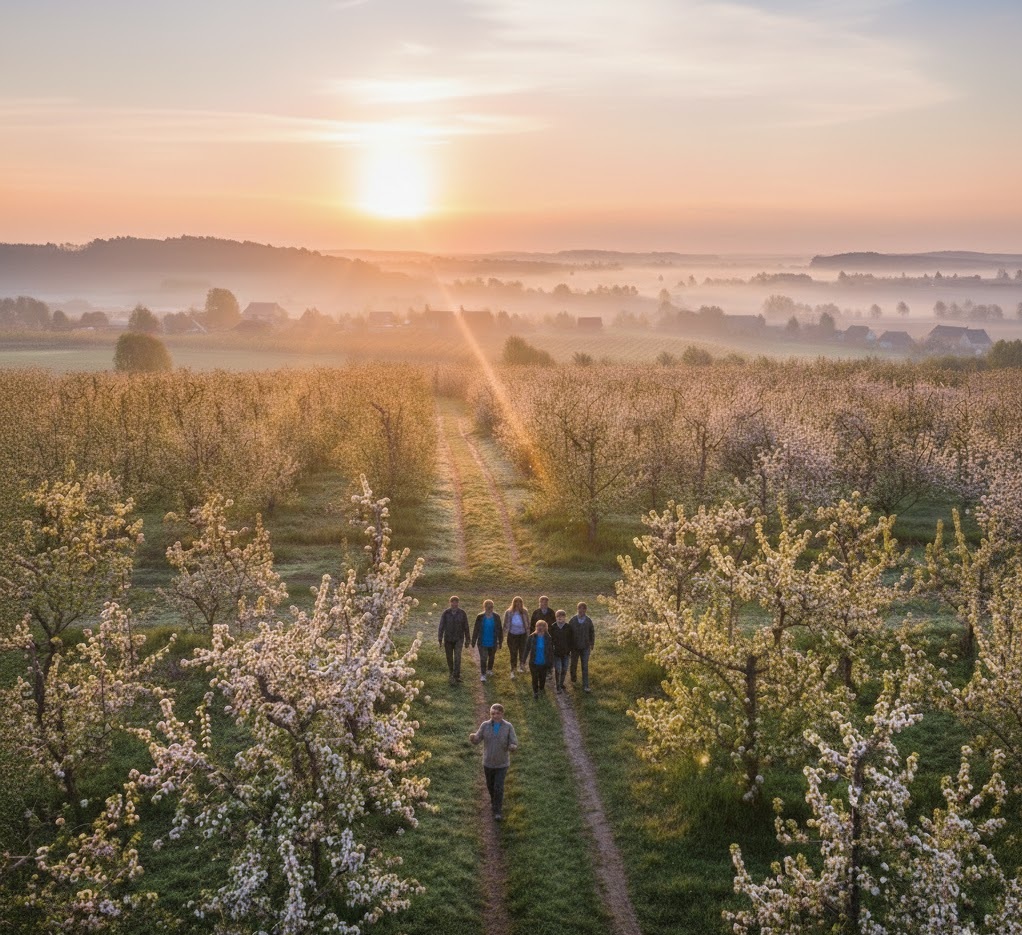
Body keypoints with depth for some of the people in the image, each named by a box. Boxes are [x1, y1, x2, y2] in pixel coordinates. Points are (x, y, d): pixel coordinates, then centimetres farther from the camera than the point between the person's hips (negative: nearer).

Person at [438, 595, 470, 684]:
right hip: (448, 639, 1)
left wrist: (467, 640, 4)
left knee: (457, 657, -15)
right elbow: (441, 627, -8)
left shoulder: (462, 613, -8)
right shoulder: (445, 613, -9)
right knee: (449, 657, 11)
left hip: (459, 639, -1)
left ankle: (456, 676, -14)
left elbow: (466, 627, 0)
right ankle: (451, 672, 34)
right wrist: (440, 639, -15)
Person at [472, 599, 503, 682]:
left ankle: (489, 670, 42)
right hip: (482, 642, -2)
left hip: (493, 642, 2)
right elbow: (476, 629, -2)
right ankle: (483, 675, -1)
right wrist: (473, 641, 0)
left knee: (491, 657, 19)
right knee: (483, 658, -8)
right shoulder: (480, 617, -9)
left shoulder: (496, 617, -6)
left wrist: (500, 642, 3)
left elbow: (499, 630, 1)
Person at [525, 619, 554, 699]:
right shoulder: (532, 637, -15)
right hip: (534, 663, 0)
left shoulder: (548, 638, -16)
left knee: (543, 677, 20)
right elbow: (527, 649, -4)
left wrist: (551, 664, -4)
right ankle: (535, 691, 38)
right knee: (535, 677, 13)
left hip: (544, 663, 0)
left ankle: (542, 688, 50)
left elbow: (551, 652, -7)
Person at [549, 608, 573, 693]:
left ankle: (561, 683, 32)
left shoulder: (568, 627, -7)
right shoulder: (553, 627, -10)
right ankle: (558, 686, 11)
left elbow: (570, 640, 2)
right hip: (556, 651, -2)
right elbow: (550, 639, -3)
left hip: (565, 651, 2)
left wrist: (570, 651, 4)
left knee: (564, 669, 11)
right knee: (557, 670, -3)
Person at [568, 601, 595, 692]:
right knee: (574, 665, 17)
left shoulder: (588, 620, -8)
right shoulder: (572, 620, -12)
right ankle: (573, 680, 42)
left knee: (585, 667, -1)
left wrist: (592, 644, 7)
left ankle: (585, 686, 3)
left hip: (585, 647, 0)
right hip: (575, 647, 0)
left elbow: (592, 632, 5)